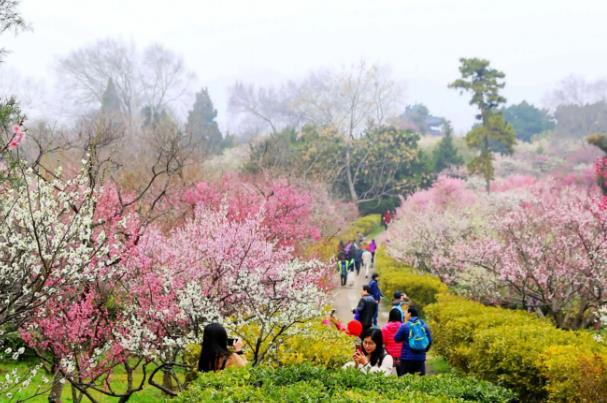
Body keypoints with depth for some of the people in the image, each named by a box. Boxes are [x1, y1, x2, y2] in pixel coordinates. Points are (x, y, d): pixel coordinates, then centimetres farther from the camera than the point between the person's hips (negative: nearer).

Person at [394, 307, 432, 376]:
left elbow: (396, 339, -3)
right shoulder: (424, 326, 5)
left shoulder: (404, 326, -8)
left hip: (407, 358, -4)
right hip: (421, 358, 4)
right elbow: (429, 340, 9)